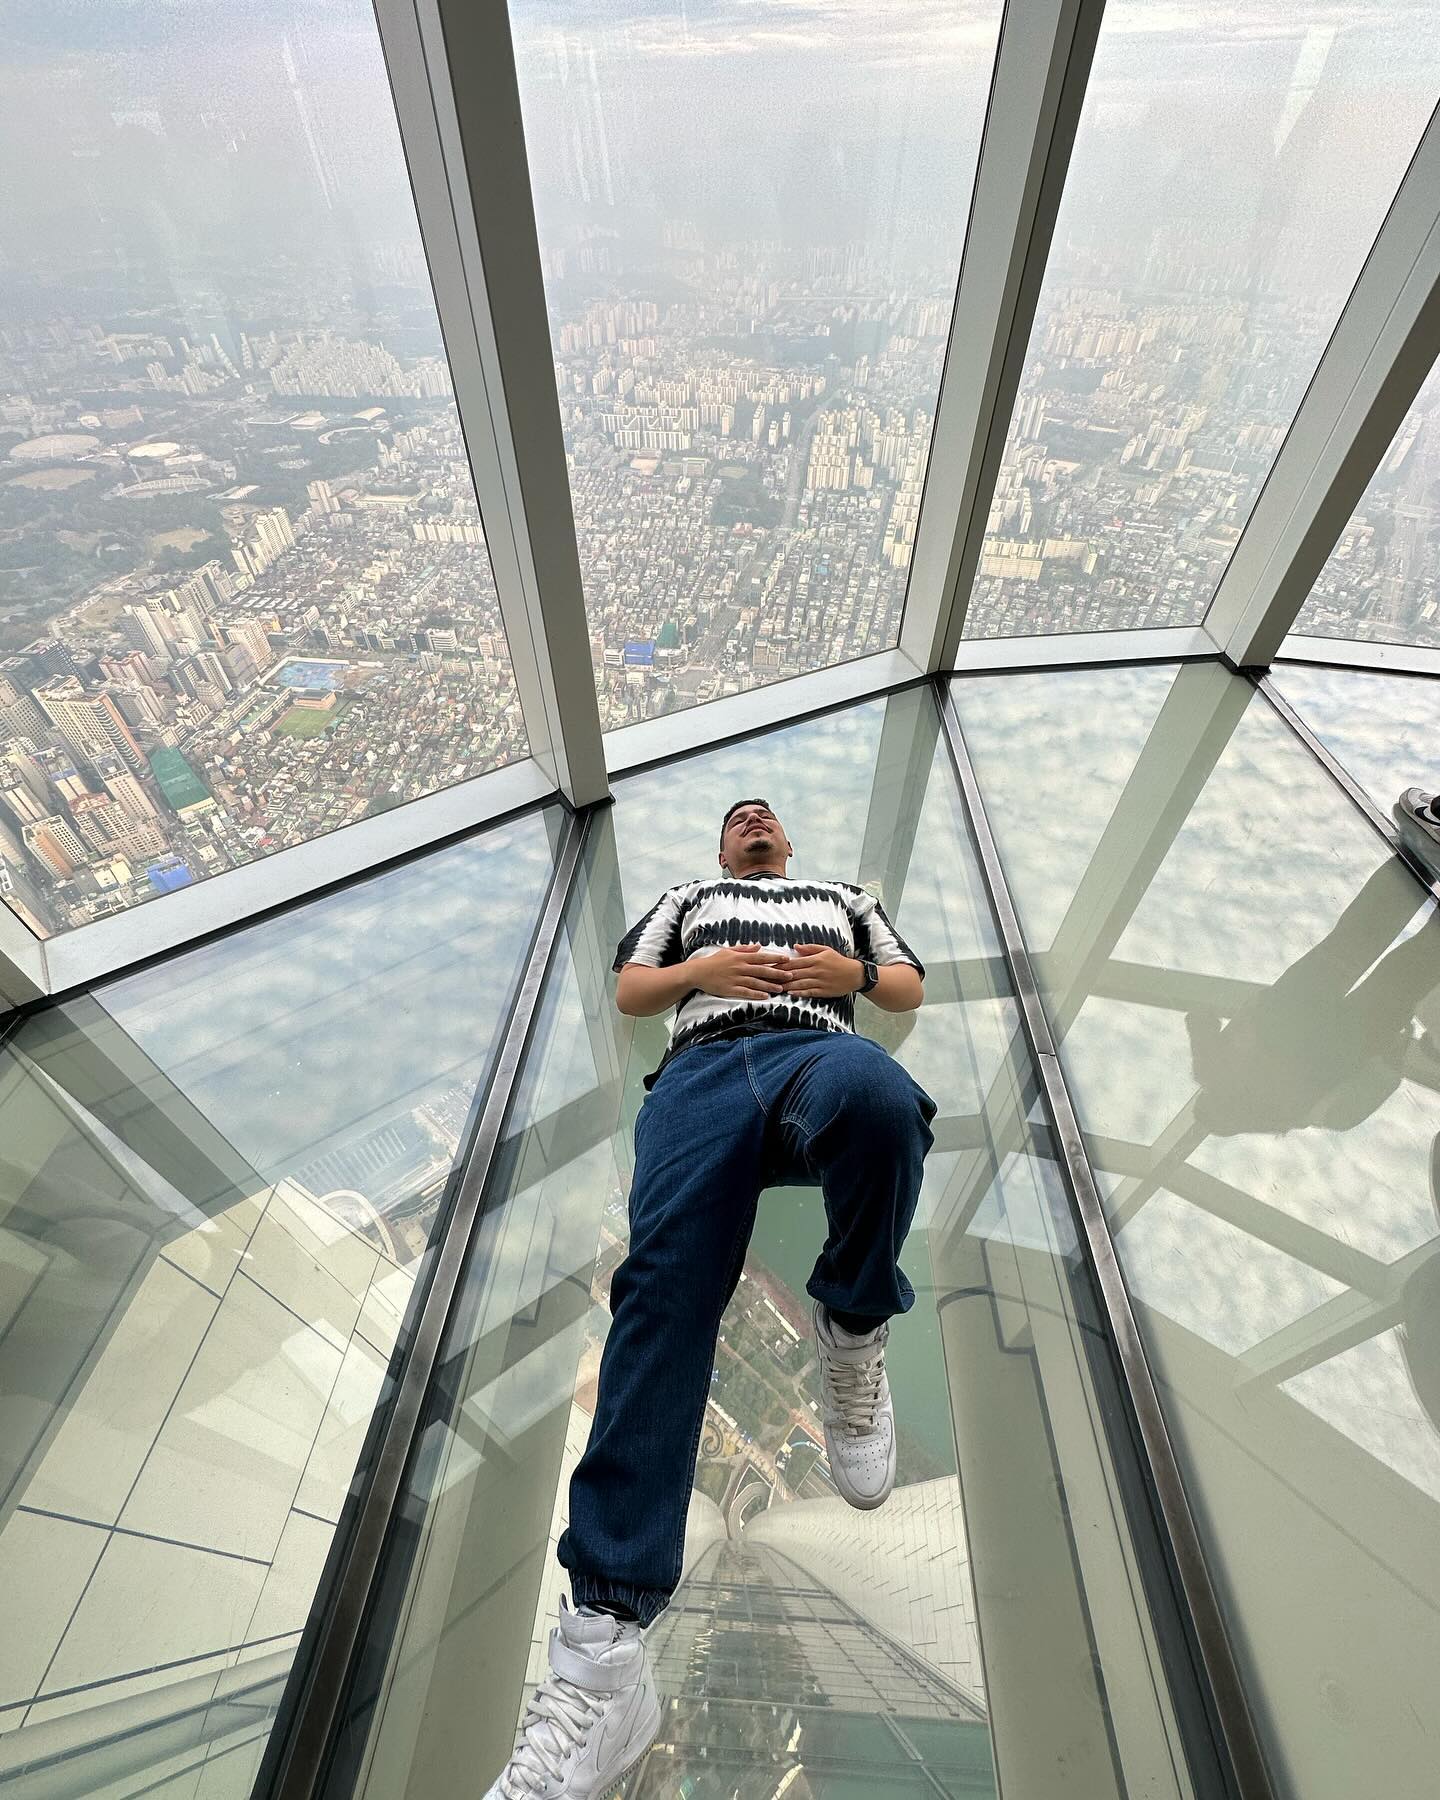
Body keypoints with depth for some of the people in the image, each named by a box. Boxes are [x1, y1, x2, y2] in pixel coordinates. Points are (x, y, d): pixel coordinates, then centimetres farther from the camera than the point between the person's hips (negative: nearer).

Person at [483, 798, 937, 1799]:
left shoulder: (843, 895, 41)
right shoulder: (691, 897, 39)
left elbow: (910, 989, 32)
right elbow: (629, 992, 28)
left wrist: (853, 972, 9)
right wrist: (701, 970, 7)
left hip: (818, 1047, 0)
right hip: (702, 1066, 1)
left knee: (882, 1102, -40)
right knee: (664, 1286, -25)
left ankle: (854, 1327, -15)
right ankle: (602, 1652, -26)